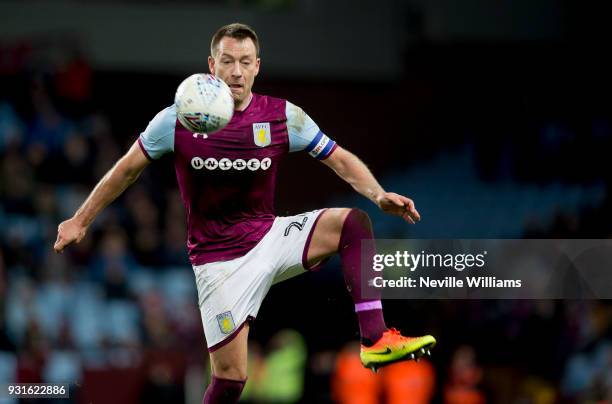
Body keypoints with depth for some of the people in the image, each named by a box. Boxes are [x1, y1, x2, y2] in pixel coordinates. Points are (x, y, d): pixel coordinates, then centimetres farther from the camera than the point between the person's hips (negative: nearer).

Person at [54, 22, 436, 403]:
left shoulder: (283, 116, -6)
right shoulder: (176, 120, -9)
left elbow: (340, 159, -1)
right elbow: (127, 169, 5)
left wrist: (379, 194, -20)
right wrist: (81, 221, 9)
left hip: (270, 238, 2)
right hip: (217, 258, -2)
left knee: (353, 222, -21)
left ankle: (375, 340, -24)